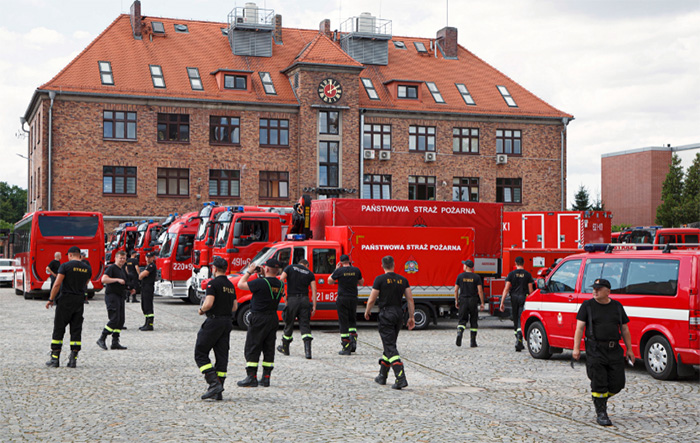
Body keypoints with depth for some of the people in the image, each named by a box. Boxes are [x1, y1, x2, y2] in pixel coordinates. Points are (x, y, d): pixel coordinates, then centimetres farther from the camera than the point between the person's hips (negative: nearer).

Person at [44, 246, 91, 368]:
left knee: (59, 330, 2)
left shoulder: (65, 266, -8)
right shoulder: (87, 268, 6)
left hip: (65, 301, -4)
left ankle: (55, 358, 1)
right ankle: (73, 359, 2)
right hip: (79, 301, 4)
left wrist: (51, 299, -5)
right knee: (76, 330, 6)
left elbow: (57, 284, -12)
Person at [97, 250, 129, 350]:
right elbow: (104, 279, -22)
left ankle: (115, 342, 7)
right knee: (114, 319, -16)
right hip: (112, 296, -9)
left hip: (121, 297, 9)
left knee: (121, 320, 5)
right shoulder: (111, 268, -7)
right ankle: (101, 339, -8)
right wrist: (117, 279, -26)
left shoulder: (123, 270, 20)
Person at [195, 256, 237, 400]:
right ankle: (218, 392, 6)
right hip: (227, 322, 8)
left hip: (214, 321, -8)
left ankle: (214, 383, -15)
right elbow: (234, 307, 17)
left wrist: (202, 310, -2)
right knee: (222, 356, 6)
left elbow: (209, 303, -21)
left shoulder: (213, 283, -11)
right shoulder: (230, 285, 14)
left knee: (200, 353, -1)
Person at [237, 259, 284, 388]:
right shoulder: (280, 285, 2)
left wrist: (249, 272, 2)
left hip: (259, 319, -7)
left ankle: (251, 377, -1)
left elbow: (240, 284, -10)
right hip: (273, 318, 7)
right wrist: (263, 276, 16)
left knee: (252, 349, 1)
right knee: (269, 349, 11)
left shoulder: (261, 283, -18)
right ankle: (266, 377, 12)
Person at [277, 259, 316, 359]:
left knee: (289, 324, 12)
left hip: (292, 299, -1)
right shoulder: (309, 273, 11)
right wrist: (314, 306, 3)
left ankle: (285, 348, 27)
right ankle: (308, 351, -15)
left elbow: (281, 280, -5)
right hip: (305, 300, 1)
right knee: (305, 325, 0)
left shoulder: (290, 268, 9)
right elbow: (314, 290, 3)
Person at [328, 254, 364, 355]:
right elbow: (361, 283, 16)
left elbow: (330, 281, 5)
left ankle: (346, 348, 0)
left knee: (344, 323, 1)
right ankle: (353, 341, 6)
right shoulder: (356, 270, 0)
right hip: (353, 299, 3)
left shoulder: (339, 271, -9)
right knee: (352, 321, 21)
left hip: (342, 299, -3)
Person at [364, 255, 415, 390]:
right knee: (389, 345, 18)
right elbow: (410, 299, 4)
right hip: (399, 314, 6)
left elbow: (371, 300, -6)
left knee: (390, 347, -8)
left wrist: (367, 312, 12)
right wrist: (411, 317, 10)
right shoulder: (403, 280, 7)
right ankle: (382, 376, 27)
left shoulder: (380, 279, -7)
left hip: (386, 314, -6)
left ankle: (401, 378, -21)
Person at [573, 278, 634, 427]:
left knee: (618, 383, 1)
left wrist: (629, 349, 11)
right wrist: (576, 348, -10)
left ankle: (601, 398, 28)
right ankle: (601, 413, 6)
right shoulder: (587, 306, 3)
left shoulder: (617, 306, 11)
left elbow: (625, 330, 15)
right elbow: (579, 328, -2)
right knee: (599, 383, -5)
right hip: (595, 350, -3)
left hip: (615, 350, 3)